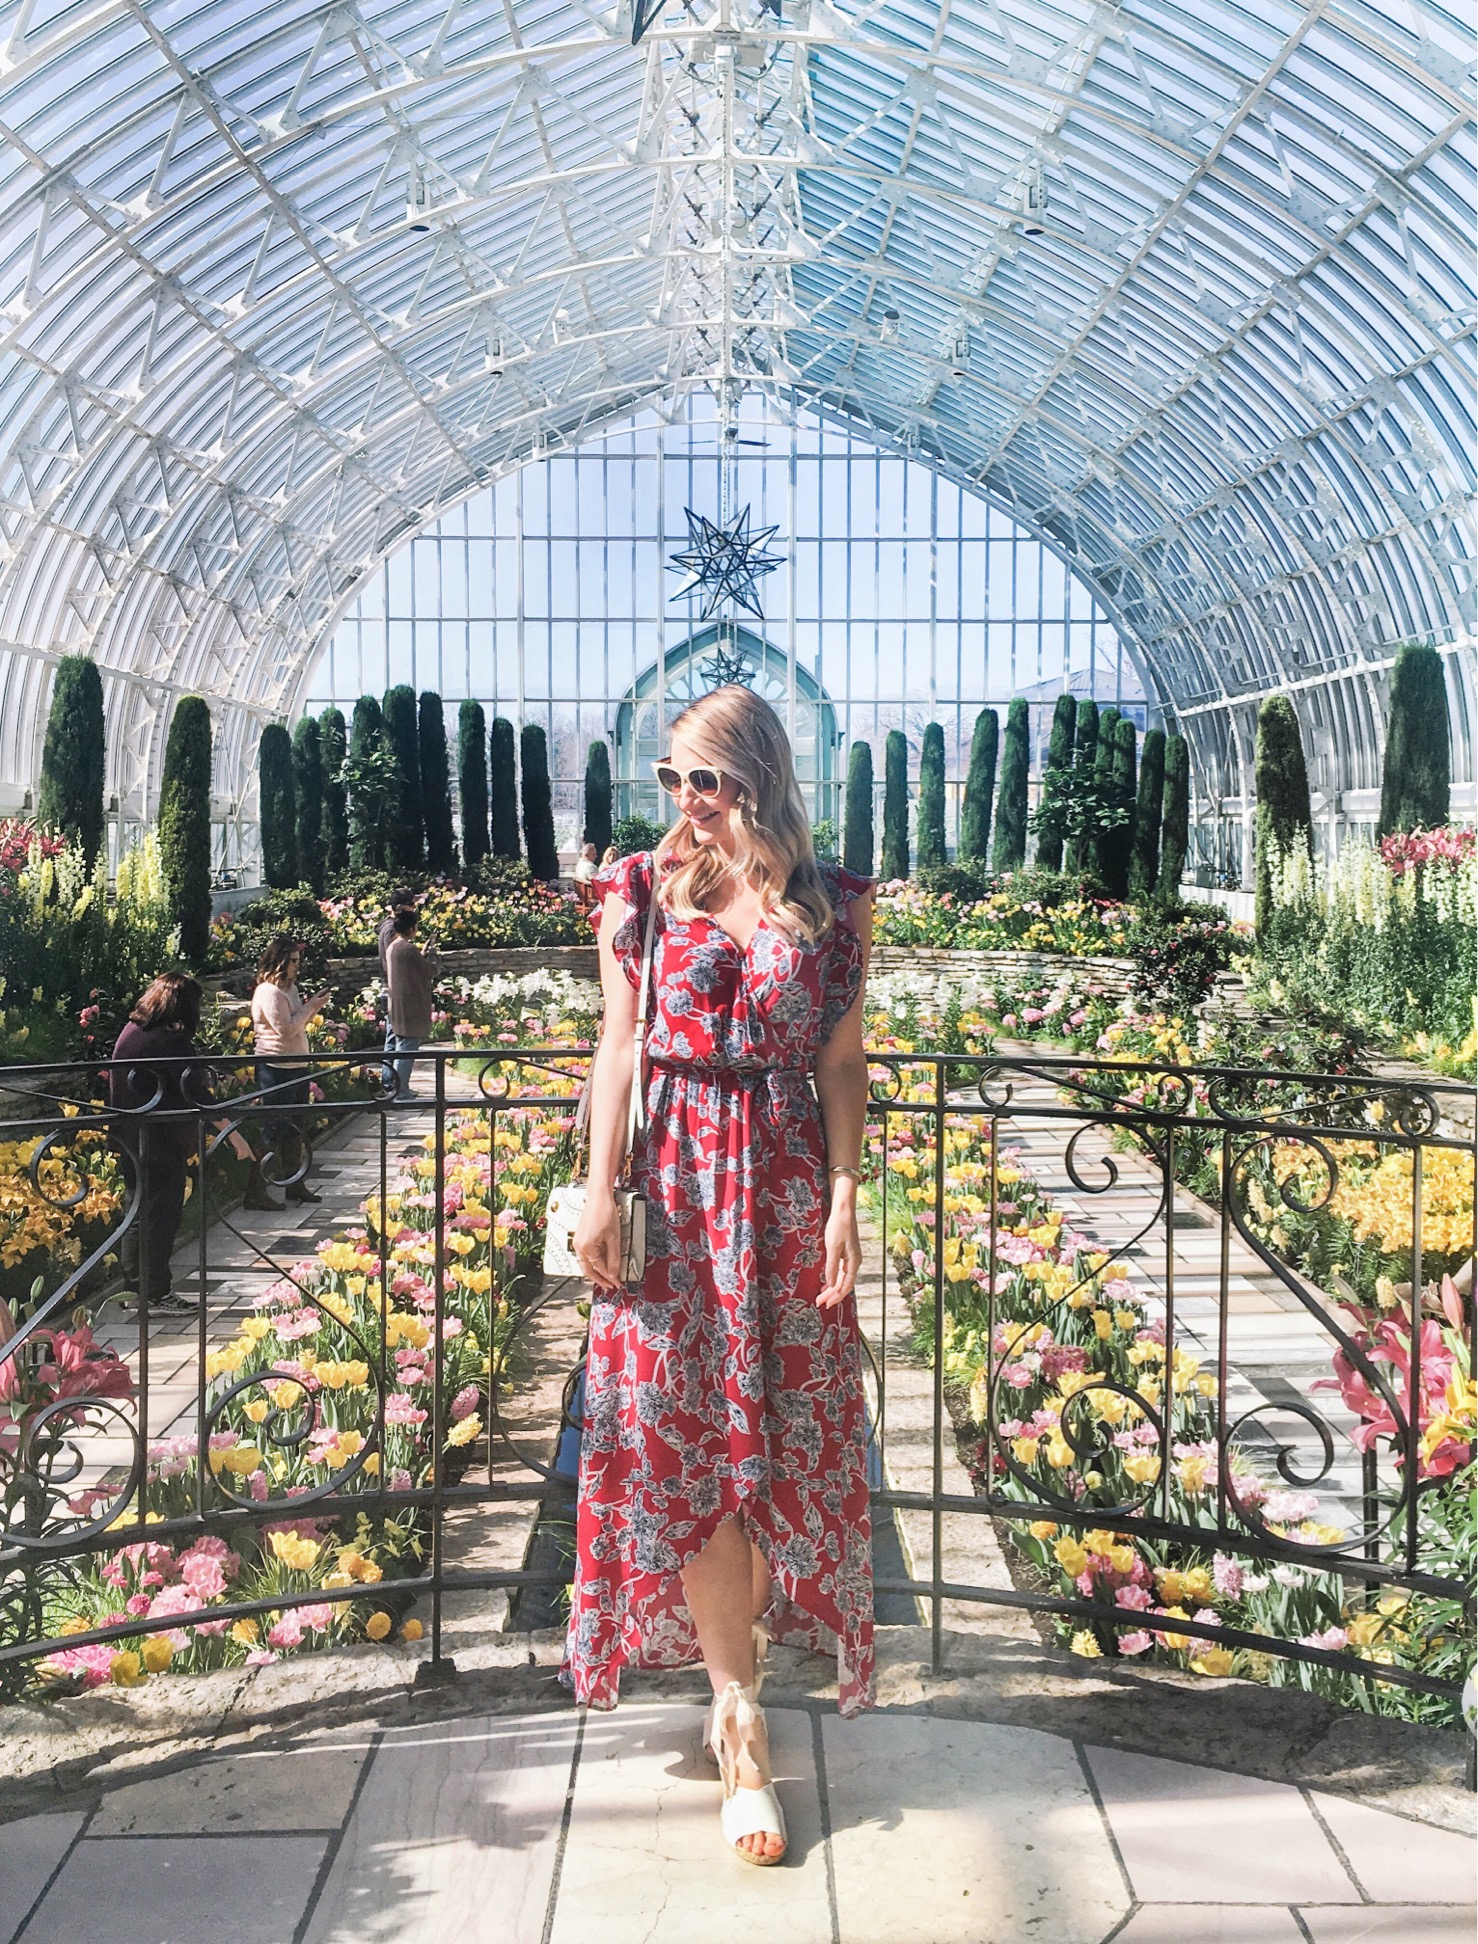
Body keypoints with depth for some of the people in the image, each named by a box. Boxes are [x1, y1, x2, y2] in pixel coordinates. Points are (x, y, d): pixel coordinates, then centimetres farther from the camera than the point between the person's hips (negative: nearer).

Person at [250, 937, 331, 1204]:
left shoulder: (289, 988, 14)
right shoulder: (269, 992, -16)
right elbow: (285, 1029, -21)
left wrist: (314, 1006, 4)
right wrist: (311, 1006, -13)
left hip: (297, 1066, 10)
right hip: (276, 1069, -10)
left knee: (295, 1129, 15)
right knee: (276, 1130, -6)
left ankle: (295, 1184, 24)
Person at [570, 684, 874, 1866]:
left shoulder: (833, 902, 2)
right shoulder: (642, 889, 2)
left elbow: (841, 1063, 2)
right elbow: (620, 1045, 1)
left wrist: (844, 1202, -5)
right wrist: (600, 1191, -5)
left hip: (786, 1184, 1)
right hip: (673, 1180, 0)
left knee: (785, 1430, 6)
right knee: (685, 1435, -1)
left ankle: (735, 1669, 32)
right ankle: (743, 1727, 10)